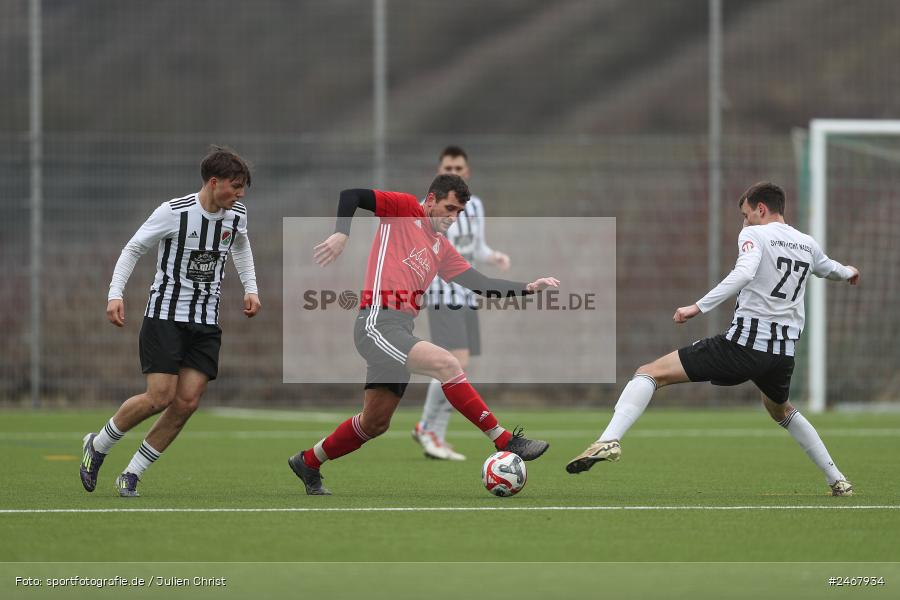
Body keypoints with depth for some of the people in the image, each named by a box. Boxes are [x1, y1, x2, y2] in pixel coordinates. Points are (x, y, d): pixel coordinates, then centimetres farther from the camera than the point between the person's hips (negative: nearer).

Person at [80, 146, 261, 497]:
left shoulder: (236, 215, 2)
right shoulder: (173, 213, -14)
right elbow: (133, 249, -5)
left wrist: (250, 289, 16)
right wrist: (115, 294, -15)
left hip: (206, 323, 5)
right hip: (165, 316, -5)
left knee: (187, 402, -8)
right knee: (160, 397, -15)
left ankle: (131, 475, 4)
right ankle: (97, 446, 11)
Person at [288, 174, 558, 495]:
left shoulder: (442, 248, 21)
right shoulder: (404, 209, 2)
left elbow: (481, 284, 15)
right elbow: (351, 195, -4)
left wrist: (527, 287, 4)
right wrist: (341, 234, -21)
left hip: (400, 333, 9)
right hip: (377, 322, -9)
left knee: (375, 423, 13)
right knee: (445, 363, -24)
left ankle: (308, 462, 32)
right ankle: (505, 441, -24)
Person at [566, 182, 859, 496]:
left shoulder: (754, 235, -2)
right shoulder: (807, 244, 18)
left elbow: (744, 272, -23)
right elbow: (827, 267, 42)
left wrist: (699, 307, -26)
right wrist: (847, 273, 66)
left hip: (744, 343, -6)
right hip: (784, 351, 6)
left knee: (649, 373, -5)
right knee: (780, 409, 39)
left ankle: (609, 440, -27)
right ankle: (838, 480, 36)